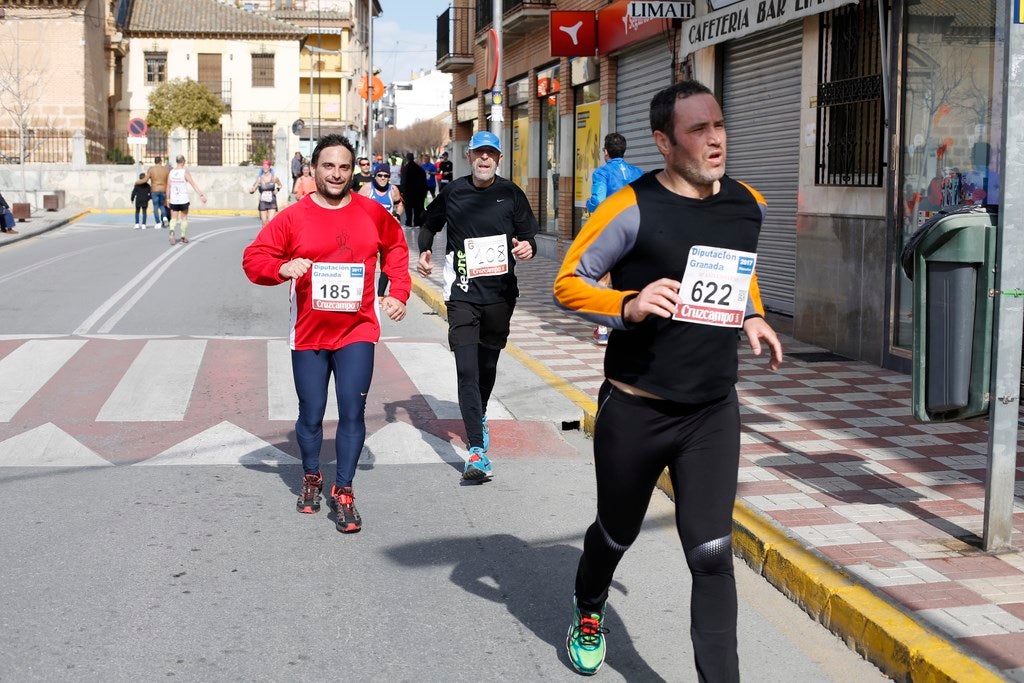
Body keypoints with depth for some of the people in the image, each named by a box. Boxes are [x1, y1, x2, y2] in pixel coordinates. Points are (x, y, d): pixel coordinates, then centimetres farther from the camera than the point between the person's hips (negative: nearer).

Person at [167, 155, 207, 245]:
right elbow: (194, 185, -16)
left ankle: (172, 232, -21)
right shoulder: (185, 173, -9)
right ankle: (183, 237, 16)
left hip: (173, 200, 2)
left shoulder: (171, 172, 2)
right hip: (183, 200, -2)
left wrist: (168, 199, 14)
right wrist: (201, 195, -20)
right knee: (184, 218, 13)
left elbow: (168, 187, 6)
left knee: (174, 218, 5)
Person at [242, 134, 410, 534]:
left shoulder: (373, 213, 2)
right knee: (311, 415, 9)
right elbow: (253, 259, -2)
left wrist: (399, 292, 7)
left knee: (353, 413, -3)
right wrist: (282, 268, -22)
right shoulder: (293, 218, -4)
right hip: (309, 334, 0)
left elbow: (396, 249, 18)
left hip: (357, 332, 0)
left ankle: (343, 493, 10)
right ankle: (311, 479, 35)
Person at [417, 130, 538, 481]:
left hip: (500, 293, 2)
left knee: (488, 364, 16)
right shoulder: (453, 193, 3)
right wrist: (424, 251, 4)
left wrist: (528, 248, -18)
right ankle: (477, 451, -17)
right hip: (462, 293, -2)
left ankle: (479, 417, 45)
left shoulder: (511, 193, 3)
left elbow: (528, 236, 5)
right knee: (467, 369, -13)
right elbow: (430, 223, 20)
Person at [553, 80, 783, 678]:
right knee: (617, 535, 19)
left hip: (713, 414, 3)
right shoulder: (632, 208, -14)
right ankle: (589, 612, 52)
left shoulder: (749, 205, 3)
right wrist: (628, 306, -25)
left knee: (713, 556, -6)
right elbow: (568, 283, -8)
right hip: (634, 411, -2)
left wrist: (753, 316, 8)